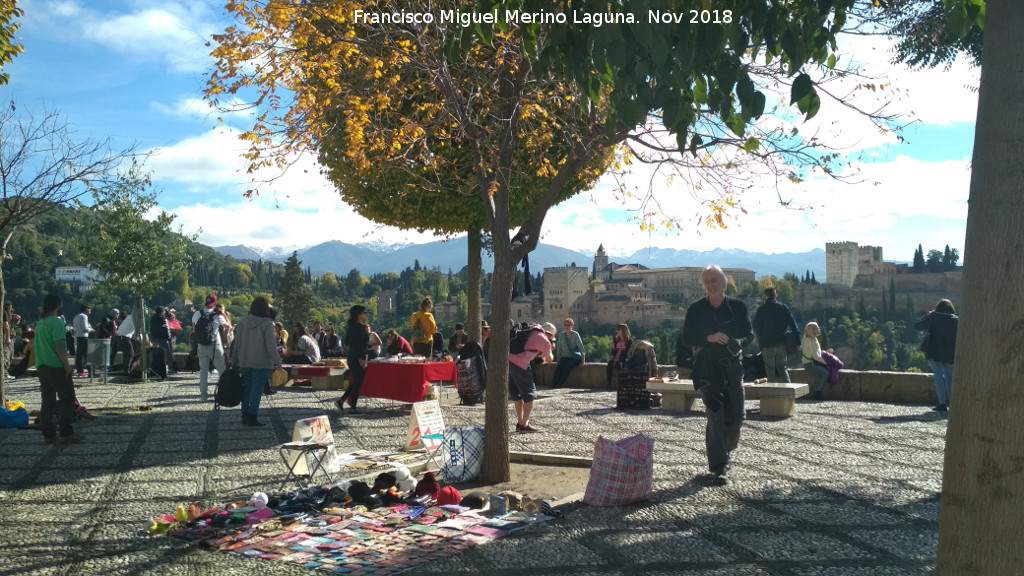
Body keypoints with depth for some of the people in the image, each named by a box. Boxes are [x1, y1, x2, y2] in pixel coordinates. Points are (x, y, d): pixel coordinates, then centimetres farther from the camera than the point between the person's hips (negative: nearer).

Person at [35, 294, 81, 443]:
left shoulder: (40, 323, 14)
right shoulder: (57, 323, -13)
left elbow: (39, 346, 18)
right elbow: (60, 347, -20)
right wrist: (67, 366, -15)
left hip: (41, 367, 8)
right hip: (56, 368, -8)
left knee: (48, 401, 10)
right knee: (67, 399, 0)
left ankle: (48, 434, 11)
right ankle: (66, 432, 0)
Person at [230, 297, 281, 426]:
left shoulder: (242, 322, 3)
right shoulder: (267, 324, -13)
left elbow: (237, 342, 7)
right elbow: (271, 345, -16)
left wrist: (234, 360, 15)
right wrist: (278, 362, -12)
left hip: (244, 362, 5)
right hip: (262, 362, -5)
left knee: (246, 388, 14)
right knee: (257, 390, 0)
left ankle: (245, 416, 19)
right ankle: (252, 417, -1)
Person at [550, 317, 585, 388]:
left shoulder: (575, 334, -4)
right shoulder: (561, 335, 8)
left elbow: (580, 345, -11)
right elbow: (559, 347, 13)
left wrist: (583, 357, -22)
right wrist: (558, 357, 3)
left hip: (574, 357, -3)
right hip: (565, 356, 3)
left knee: (568, 366, -32)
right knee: (559, 367, -27)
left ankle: (560, 384, -33)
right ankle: (553, 384, -31)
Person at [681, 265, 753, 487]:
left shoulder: (738, 307, 7)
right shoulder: (696, 309, 3)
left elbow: (749, 333, 8)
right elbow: (687, 337, 1)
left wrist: (738, 342, -14)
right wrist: (709, 338, -16)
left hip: (732, 366, 2)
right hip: (707, 367, -2)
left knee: (736, 415, 4)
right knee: (715, 414, -10)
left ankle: (724, 450, 32)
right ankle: (720, 467, -7)